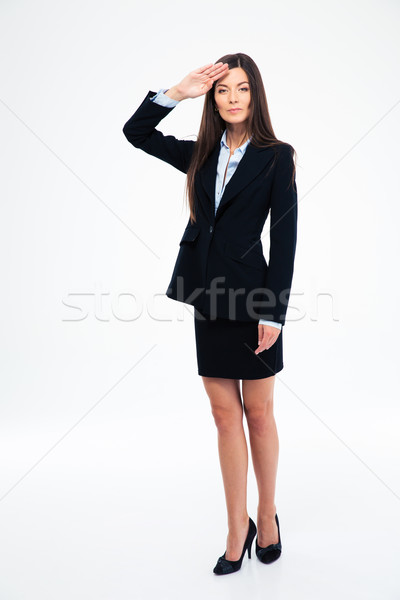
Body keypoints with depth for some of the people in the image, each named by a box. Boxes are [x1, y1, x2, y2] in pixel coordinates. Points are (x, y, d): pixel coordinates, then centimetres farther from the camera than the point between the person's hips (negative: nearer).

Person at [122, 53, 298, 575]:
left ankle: (267, 514, 30)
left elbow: (285, 237, -7)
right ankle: (238, 527, 23)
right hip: (208, 298, 4)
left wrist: (275, 311, -13)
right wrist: (178, 92, 4)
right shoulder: (201, 155, 12)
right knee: (225, 416, 9)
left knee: (258, 415, 8)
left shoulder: (277, 156, -1)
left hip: (254, 297, -4)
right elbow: (135, 132, 17)